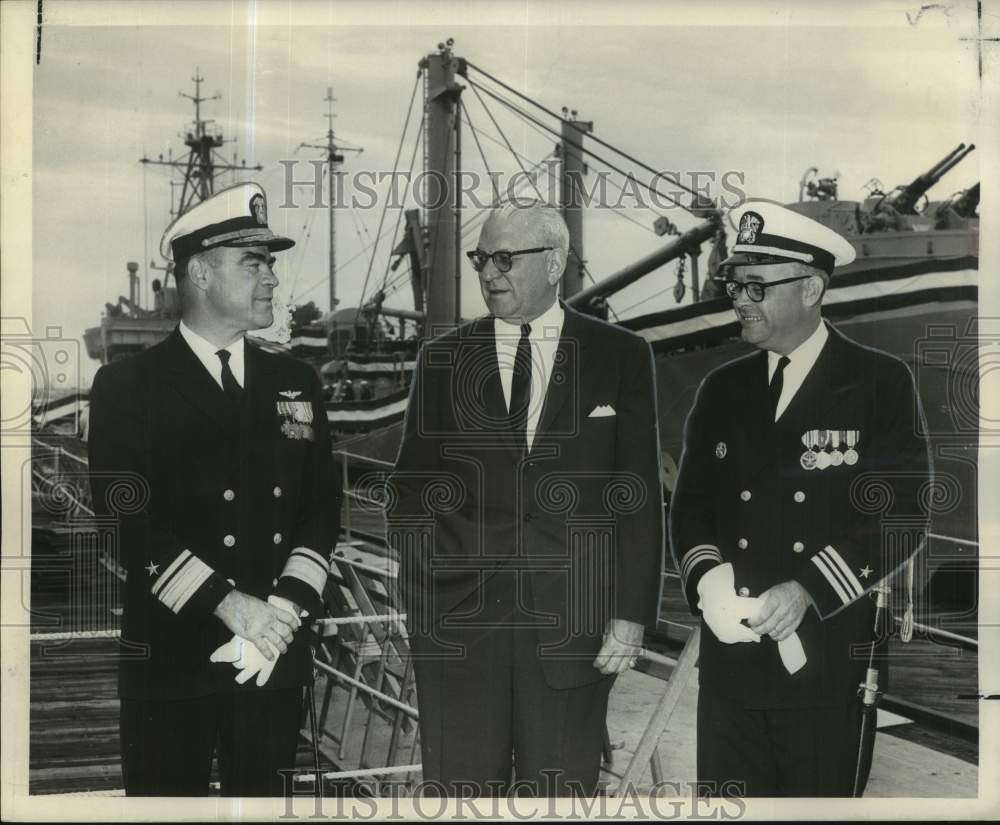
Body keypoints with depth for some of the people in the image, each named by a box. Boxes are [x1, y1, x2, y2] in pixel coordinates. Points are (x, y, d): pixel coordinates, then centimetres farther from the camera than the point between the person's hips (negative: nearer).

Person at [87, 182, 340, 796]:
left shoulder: (296, 383, 12)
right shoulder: (126, 386, -2)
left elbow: (323, 504, 7)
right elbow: (127, 520, -10)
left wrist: (286, 606, -8)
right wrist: (229, 604, -17)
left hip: (277, 654, 4)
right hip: (168, 660, -4)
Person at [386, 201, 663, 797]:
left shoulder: (621, 357, 3)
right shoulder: (443, 359, 8)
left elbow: (639, 496, 1)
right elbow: (410, 488, 12)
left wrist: (632, 614, -5)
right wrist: (425, 577, -3)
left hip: (572, 626, -1)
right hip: (457, 621, 1)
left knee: (562, 792, 7)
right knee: (461, 792, 7)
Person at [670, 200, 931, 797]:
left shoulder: (882, 382, -3)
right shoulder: (723, 388, 11)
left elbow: (905, 513, -8)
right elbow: (690, 503, 11)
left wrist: (808, 590, -18)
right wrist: (706, 575, -10)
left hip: (832, 658, -3)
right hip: (731, 653, 4)